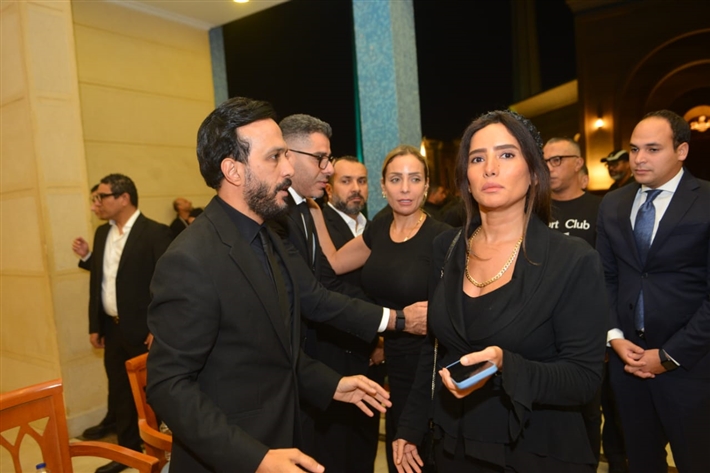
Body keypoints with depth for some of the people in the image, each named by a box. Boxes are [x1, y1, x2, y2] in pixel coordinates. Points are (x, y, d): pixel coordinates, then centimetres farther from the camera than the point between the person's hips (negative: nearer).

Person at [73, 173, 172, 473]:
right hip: (112, 329, 7)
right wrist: (95, 326, 11)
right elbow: (98, 280, 12)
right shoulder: (102, 233, 9)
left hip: (143, 330, -7)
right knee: (119, 394, 16)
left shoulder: (155, 233, -14)